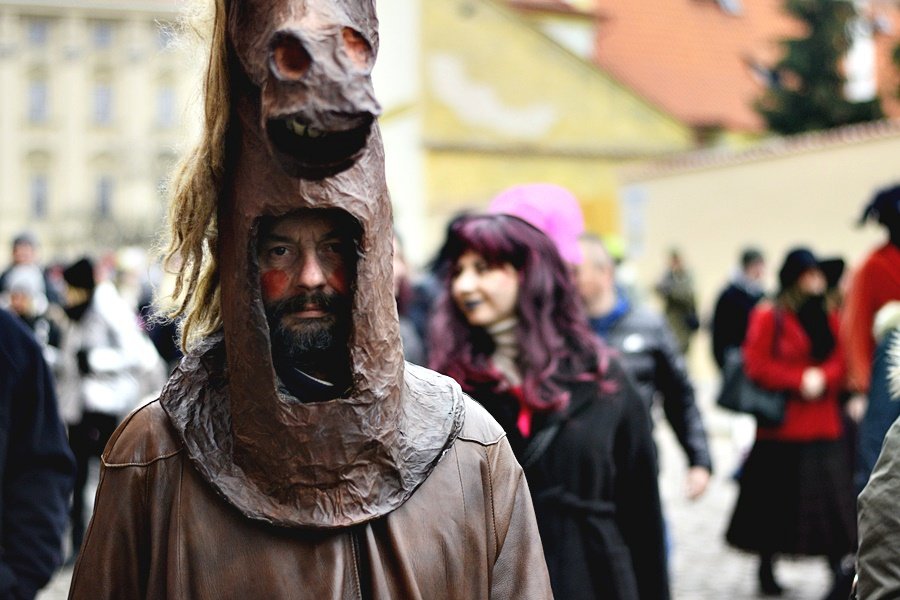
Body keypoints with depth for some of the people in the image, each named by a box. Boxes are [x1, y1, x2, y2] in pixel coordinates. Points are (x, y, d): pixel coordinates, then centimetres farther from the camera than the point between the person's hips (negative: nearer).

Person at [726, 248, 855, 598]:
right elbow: (757, 365, -10)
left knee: (831, 498, -3)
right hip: (781, 426, -4)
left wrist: (823, 378, -13)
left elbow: (841, 360, 7)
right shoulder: (768, 317, -4)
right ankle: (766, 568, 21)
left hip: (823, 424, 4)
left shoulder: (827, 318, 11)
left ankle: (839, 570, -1)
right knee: (774, 499, 5)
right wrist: (799, 380, -15)